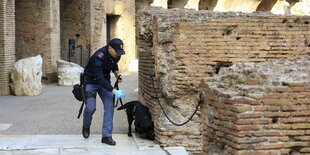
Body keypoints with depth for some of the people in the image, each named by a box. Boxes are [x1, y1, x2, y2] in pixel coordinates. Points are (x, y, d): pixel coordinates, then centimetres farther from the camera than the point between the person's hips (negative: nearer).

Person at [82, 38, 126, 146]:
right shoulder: (99, 56, -32)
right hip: (91, 81, -5)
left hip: (105, 81, 5)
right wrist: (114, 91, -38)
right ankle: (86, 127, 20)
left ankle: (106, 136, -4)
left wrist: (117, 73, -6)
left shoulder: (116, 55, -10)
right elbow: (99, 78, -35)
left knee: (109, 106, -9)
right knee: (91, 108, -14)